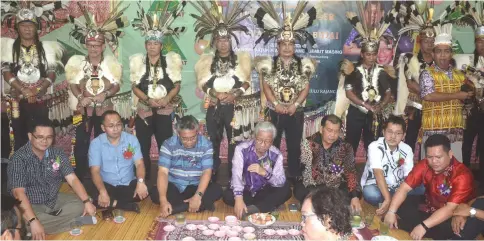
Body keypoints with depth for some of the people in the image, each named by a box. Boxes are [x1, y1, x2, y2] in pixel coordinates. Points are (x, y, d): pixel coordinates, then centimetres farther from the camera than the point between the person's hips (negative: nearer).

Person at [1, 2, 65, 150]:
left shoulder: (46, 47, 7)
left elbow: (51, 74, 0)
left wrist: (36, 91, -14)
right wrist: (24, 90, -14)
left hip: (40, 100, 0)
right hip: (18, 100, 0)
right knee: (20, 138, 3)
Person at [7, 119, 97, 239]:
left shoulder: (58, 154, -4)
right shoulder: (19, 158, -18)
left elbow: (72, 179, -8)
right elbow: (19, 192, -27)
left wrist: (87, 201, -24)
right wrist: (33, 221, -39)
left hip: (55, 200, 5)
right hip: (31, 204, -4)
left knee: (81, 204, -13)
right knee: (24, 223, -34)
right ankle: (75, 221, -20)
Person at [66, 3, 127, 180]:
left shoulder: (111, 62, 1)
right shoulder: (78, 61, 2)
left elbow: (117, 85, -2)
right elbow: (72, 83, 1)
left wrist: (105, 94, -22)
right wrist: (80, 97, -17)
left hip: (104, 109, 0)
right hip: (83, 109, 0)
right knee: (81, 142, 1)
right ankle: (79, 176, 13)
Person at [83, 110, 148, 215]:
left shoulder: (132, 139, -3)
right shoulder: (96, 143, -7)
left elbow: (139, 163, -9)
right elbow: (95, 171, -14)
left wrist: (141, 182, -31)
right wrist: (102, 192, -34)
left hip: (128, 185, 1)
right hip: (107, 186, -1)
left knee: (147, 188, -28)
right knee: (88, 188, -32)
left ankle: (111, 204, -18)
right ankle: (127, 206, -25)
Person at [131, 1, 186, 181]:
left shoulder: (171, 60, 2)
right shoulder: (138, 61, 5)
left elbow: (177, 85, 1)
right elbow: (134, 86, 1)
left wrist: (166, 99, -16)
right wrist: (148, 100, -14)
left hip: (164, 111, -1)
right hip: (144, 111, 1)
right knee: (143, 148, 5)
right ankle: (144, 180, 17)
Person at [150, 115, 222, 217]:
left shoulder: (206, 145, -11)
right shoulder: (168, 145, -13)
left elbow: (206, 172, -15)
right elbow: (163, 172, -20)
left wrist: (198, 196, -31)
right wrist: (163, 200, -35)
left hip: (196, 187, 0)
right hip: (173, 187, 1)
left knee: (217, 189, -27)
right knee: (154, 193, -30)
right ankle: (202, 205, -26)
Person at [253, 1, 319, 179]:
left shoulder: (303, 64, 3)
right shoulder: (269, 63, 1)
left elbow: (306, 88, -2)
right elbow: (266, 86, -4)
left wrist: (295, 105, -13)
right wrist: (276, 104, -14)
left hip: (296, 111, 1)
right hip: (274, 111, 0)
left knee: (294, 145, 9)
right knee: (273, 144, 7)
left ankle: (294, 176, 21)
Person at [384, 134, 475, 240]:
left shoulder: (462, 175, -26)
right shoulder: (424, 165, -13)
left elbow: (450, 208, -33)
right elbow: (404, 188, -13)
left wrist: (423, 226, -40)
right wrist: (391, 211, -25)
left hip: (452, 218, -5)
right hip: (430, 210, 5)